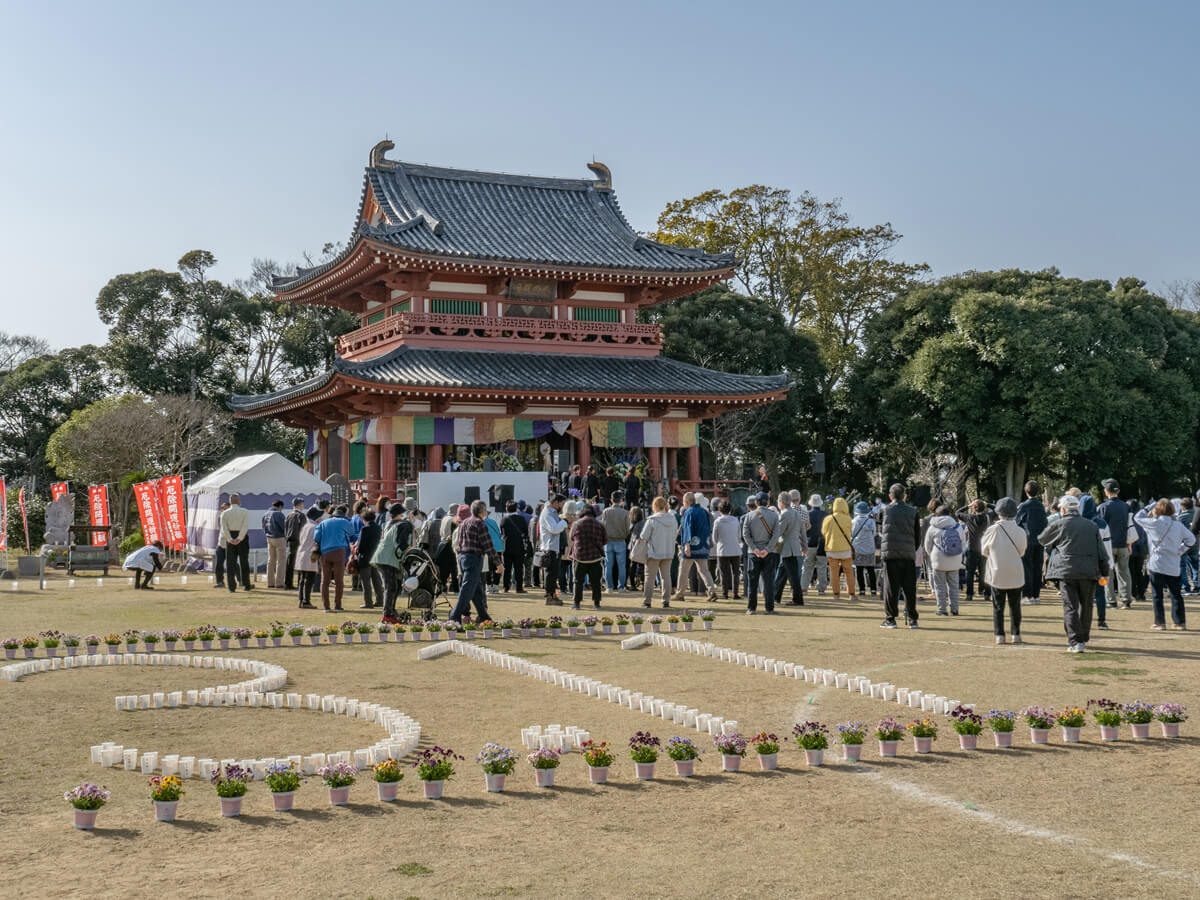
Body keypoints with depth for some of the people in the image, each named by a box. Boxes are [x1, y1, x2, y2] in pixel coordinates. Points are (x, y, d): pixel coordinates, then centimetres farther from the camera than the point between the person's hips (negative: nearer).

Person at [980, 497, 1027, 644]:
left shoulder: (993, 530, -13)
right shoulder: (1020, 531, -8)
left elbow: (984, 550, -1)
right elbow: (1022, 552, 5)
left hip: (997, 574, -1)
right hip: (1015, 575, 1)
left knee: (998, 606, 7)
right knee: (1015, 606, 13)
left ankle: (999, 635, 4)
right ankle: (1016, 634, 13)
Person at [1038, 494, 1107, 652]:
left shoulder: (1058, 524, 1)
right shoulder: (1092, 526, 11)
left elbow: (1042, 540, 16)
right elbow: (1101, 551, 9)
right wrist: (1104, 572, 13)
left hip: (1067, 572, -3)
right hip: (1089, 572, 4)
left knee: (1070, 607, -4)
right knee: (1086, 606, 16)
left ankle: (1076, 642, -13)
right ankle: (1084, 638, 28)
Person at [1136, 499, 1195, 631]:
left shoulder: (1155, 523, -9)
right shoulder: (1178, 526, 4)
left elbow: (1137, 517, 4)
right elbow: (1191, 539, 13)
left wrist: (1149, 508, 13)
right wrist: (1180, 551, 17)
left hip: (1157, 564, -4)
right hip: (1173, 567, 4)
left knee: (1157, 595, 3)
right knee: (1176, 594, 11)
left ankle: (1160, 622, 3)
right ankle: (1180, 622, 12)